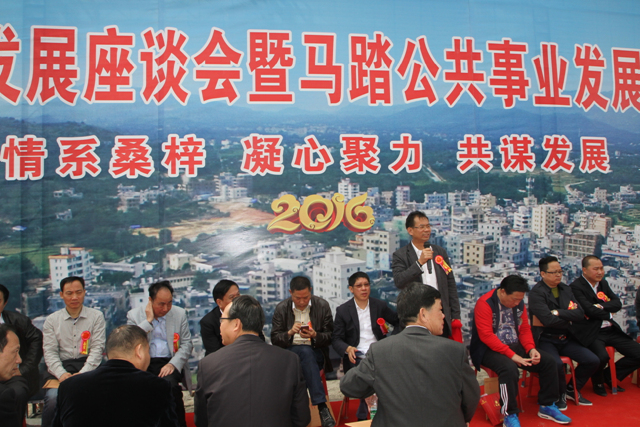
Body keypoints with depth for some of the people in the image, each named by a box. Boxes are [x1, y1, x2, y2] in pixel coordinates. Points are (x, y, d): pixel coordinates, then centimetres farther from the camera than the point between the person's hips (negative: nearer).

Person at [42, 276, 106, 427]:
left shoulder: (96, 316, 9)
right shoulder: (52, 320, 13)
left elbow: (97, 348, 1)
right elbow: (50, 352, 5)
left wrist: (82, 373, -13)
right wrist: (61, 374, -13)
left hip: (88, 367, -1)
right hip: (62, 368, 1)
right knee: (53, 397, -28)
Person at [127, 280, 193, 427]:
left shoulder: (180, 313, 8)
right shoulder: (134, 315, 6)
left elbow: (187, 344, 5)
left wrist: (172, 364, -10)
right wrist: (148, 321, -10)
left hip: (169, 362, 0)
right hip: (144, 363, 0)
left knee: (170, 384, -32)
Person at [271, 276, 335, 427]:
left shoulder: (322, 305, 0)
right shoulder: (281, 309, 0)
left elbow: (329, 337, 1)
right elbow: (274, 339, 0)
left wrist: (315, 335, -21)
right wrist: (290, 333, -20)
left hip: (315, 353, 0)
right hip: (289, 353, 0)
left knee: (307, 353, -35)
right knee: (306, 351, -34)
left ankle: (321, 406, -33)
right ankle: (322, 407, -38)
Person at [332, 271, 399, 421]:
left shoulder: (380, 305, 10)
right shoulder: (342, 310, 4)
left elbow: (398, 322, 20)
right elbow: (336, 339, 2)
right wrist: (348, 348, -20)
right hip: (356, 356, -2)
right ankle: (363, 417, -11)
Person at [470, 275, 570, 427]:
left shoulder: (519, 303, 6)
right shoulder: (485, 303, -18)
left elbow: (525, 329, 12)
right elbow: (486, 336, -23)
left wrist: (531, 349, -8)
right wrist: (512, 355, -26)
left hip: (514, 346, 8)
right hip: (489, 350, -7)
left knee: (548, 361, -5)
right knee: (509, 368, -35)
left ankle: (547, 406, 12)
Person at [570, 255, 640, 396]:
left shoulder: (604, 283, 15)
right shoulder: (576, 286, -10)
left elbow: (618, 304, 4)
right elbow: (589, 310, -19)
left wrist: (601, 307, -14)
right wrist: (609, 315, -2)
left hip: (611, 330, 8)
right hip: (591, 333, -8)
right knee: (602, 356, -33)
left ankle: (610, 375, 23)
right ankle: (598, 382, 4)